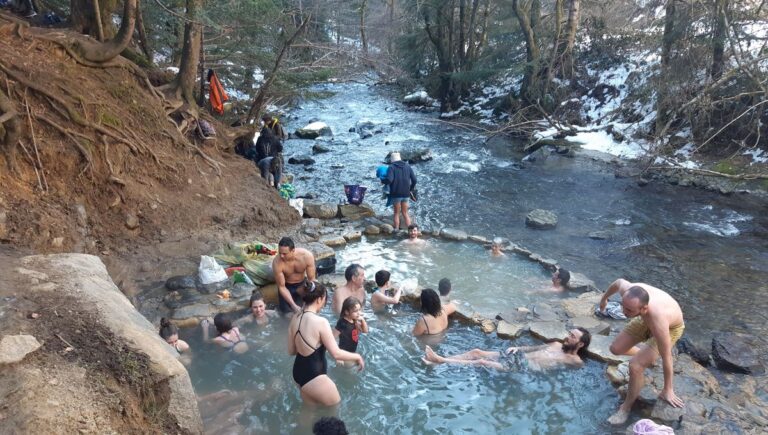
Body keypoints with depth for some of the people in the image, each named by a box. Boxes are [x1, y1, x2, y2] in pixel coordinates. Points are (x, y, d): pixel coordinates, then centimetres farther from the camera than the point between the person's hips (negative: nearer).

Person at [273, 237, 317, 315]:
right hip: (287, 286, -1)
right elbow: (281, 287, -23)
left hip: (303, 283, 1)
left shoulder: (307, 256, -31)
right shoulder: (277, 262, -32)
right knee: (287, 311, -11)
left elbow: (311, 279, -19)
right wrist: (293, 305, -32)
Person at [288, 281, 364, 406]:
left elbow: (291, 351, 8)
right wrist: (357, 356, -5)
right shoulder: (320, 322, -24)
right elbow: (336, 353, -21)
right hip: (314, 376, -8)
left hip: (298, 371, 8)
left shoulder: (295, 319, -2)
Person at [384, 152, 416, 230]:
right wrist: (410, 189, 17)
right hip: (406, 194, 4)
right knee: (405, 213, 14)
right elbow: (414, 180, 4)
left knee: (397, 213, 9)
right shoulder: (407, 166, 9)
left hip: (396, 193, -4)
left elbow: (389, 180, -20)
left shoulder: (392, 167, -5)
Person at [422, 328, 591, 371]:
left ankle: (441, 361, -21)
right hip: (519, 356, 8)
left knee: (481, 362, -21)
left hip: (523, 367, -8)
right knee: (477, 352, -8)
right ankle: (440, 360, -13)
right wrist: (517, 348, 12)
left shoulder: (575, 361, 3)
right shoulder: (557, 345, 24)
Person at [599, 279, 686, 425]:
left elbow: (667, 358, -32)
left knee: (636, 365, -20)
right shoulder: (627, 290, -35)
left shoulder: (658, 320, -46)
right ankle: (647, 356, 40)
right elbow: (618, 282, -6)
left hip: (670, 328, -6)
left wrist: (667, 390, -18)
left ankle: (626, 407, 4)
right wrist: (604, 298, 13)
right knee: (616, 348, 8)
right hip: (646, 320, 6)